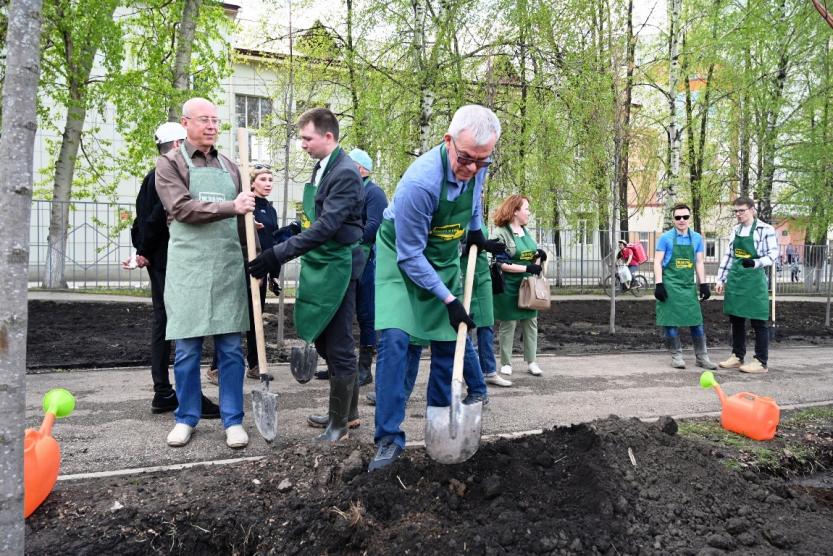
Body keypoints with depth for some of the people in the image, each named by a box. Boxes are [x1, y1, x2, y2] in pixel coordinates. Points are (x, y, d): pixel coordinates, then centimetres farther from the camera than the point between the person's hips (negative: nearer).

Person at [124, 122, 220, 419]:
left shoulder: (151, 177, 17)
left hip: (157, 263, 9)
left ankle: (162, 393, 16)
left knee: (161, 323, 10)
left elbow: (141, 218, 15)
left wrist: (142, 250, 8)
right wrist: (146, 251, -8)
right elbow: (160, 214, -19)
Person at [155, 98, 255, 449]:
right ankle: (186, 418, 20)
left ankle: (233, 420, 13)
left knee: (231, 348, 4)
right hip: (188, 266, -3)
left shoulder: (229, 167, 17)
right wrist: (231, 206, -22)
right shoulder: (170, 163, 4)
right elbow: (181, 208, -13)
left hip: (229, 266, 3)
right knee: (187, 348, 5)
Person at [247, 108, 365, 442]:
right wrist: (280, 254, 17)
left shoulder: (345, 173, -16)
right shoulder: (322, 168, 13)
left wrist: (279, 254, -27)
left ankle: (339, 424, 13)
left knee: (338, 346, 0)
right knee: (324, 341, 16)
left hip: (337, 267, -9)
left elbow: (327, 226, -25)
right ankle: (347, 409, 31)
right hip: (319, 266, 9)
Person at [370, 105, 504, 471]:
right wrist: (448, 299, -23)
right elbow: (410, 256, -27)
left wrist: (475, 233, 19)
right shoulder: (420, 182, -35)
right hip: (401, 257, -6)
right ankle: (389, 438, -10)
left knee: (449, 342, 6)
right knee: (395, 338, -20)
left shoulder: (476, 165, -14)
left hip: (444, 258, 6)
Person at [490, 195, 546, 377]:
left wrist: (540, 256, -2)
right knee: (508, 324, 1)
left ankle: (531, 362, 16)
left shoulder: (526, 232, 13)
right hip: (509, 287, -7)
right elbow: (502, 264, -17)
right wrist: (527, 268, -20)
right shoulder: (500, 233, -11)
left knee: (531, 323, 8)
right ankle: (506, 363, 12)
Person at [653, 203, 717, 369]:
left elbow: (699, 263, 12)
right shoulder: (665, 238, -3)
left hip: (689, 285, 3)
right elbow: (657, 262, -4)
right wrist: (659, 284, -12)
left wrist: (703, 284, 6)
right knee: (671, 322, 2)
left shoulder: (697, 238, 7)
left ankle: (702, 357, 14)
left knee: (697, 321, 3)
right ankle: (676, 356, 13)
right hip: (670, 285, -3)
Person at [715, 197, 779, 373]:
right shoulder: (736, 230, 12)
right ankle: (737, 357, 22)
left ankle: (761, 362, 4)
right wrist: (721, 279, 11)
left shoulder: (766, 230, -6)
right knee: (736, 320, 11)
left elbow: (773, 254, -9)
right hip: (735, 279, 6)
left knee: (758, 321, -2)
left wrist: (755, 263, -27)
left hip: (754, 280, -6)